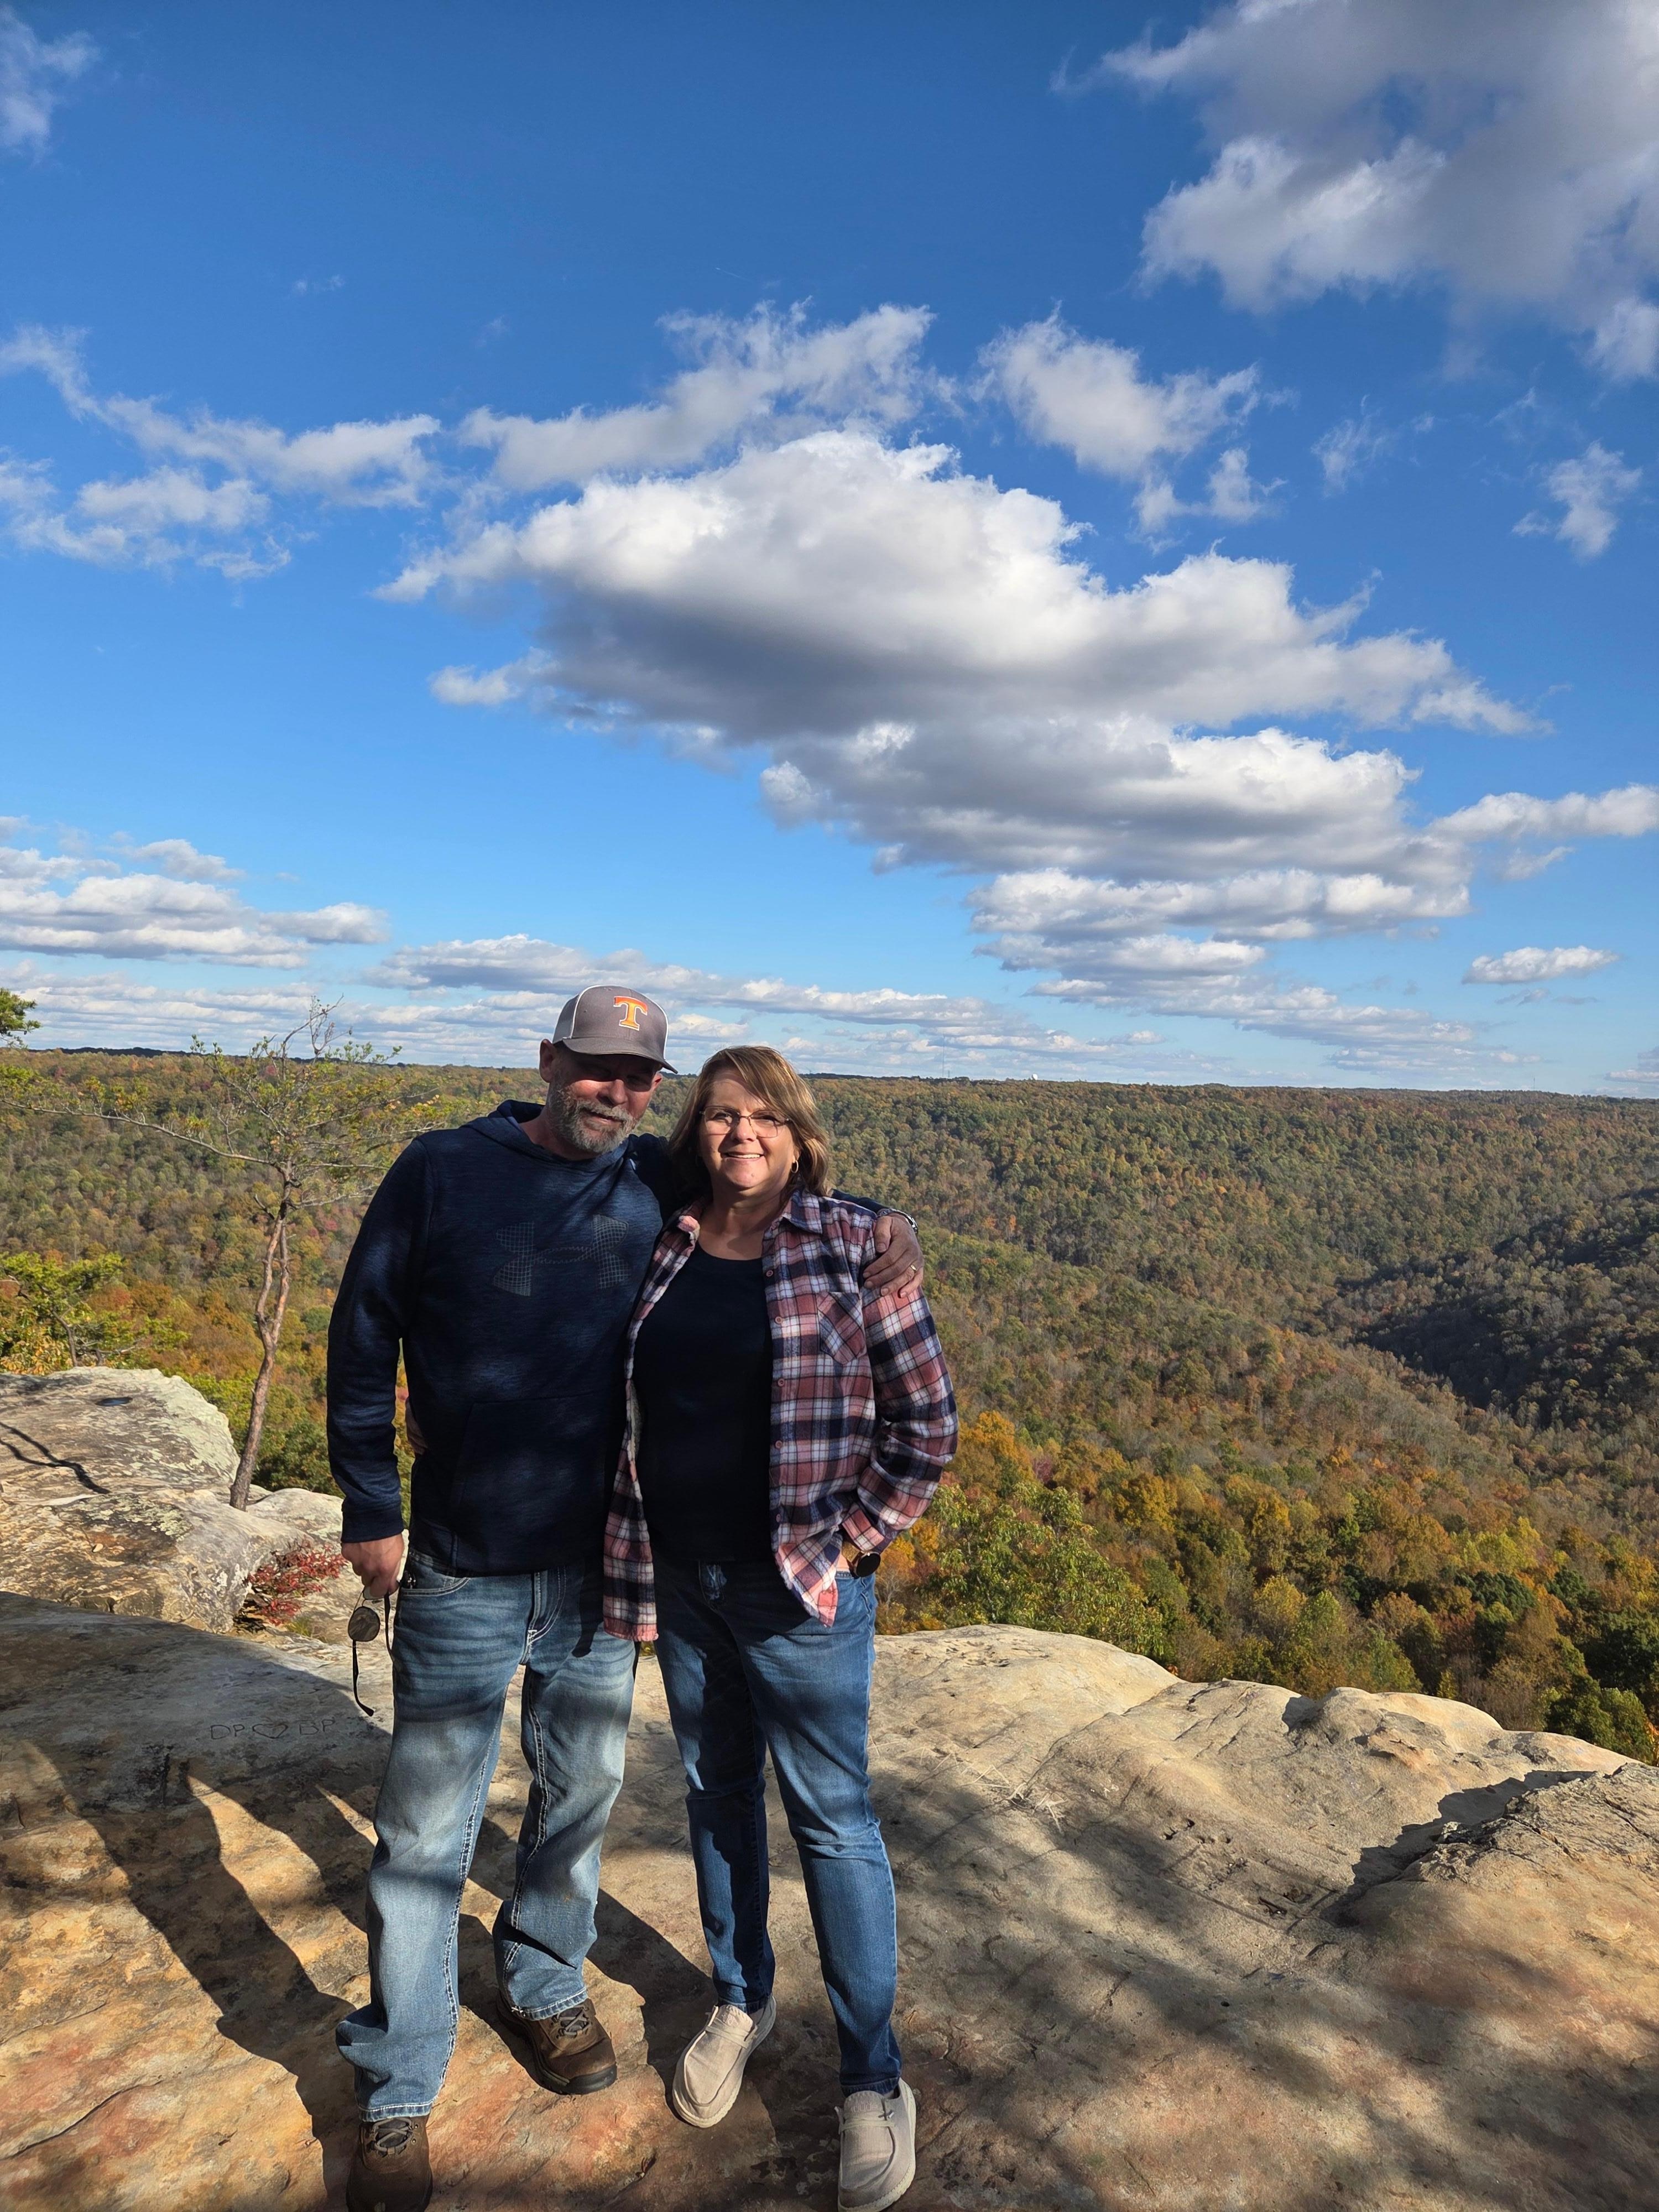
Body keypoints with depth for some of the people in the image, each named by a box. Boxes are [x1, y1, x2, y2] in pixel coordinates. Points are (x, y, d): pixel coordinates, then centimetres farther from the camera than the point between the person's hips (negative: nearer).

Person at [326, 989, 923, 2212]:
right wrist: (370, 1506, -3)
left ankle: (546, 1983, 48)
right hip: (463, 1572, -3)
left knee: (582, 1796, 20)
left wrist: (885, 1225, -11)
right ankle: (399, 2089, 31)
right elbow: (364, 1338, -2)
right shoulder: (442, 1172, -9)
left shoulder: (664, 1186, -3)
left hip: (603, 1568, 3)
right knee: (427, 1833, 8)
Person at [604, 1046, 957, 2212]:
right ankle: (741, 2002, 44)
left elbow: (927, 1421, -7)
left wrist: (852, 1542, -9)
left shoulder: (852, 1248, -11)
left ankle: (876, 2081, 26)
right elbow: (627, 1399, 12)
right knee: (716, 1790, 20)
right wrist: (632, 1547, 7)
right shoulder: (661, 1246, 1)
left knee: (832, 1818, 6)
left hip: (799, 1588, -4)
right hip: (677, 1579, 4)